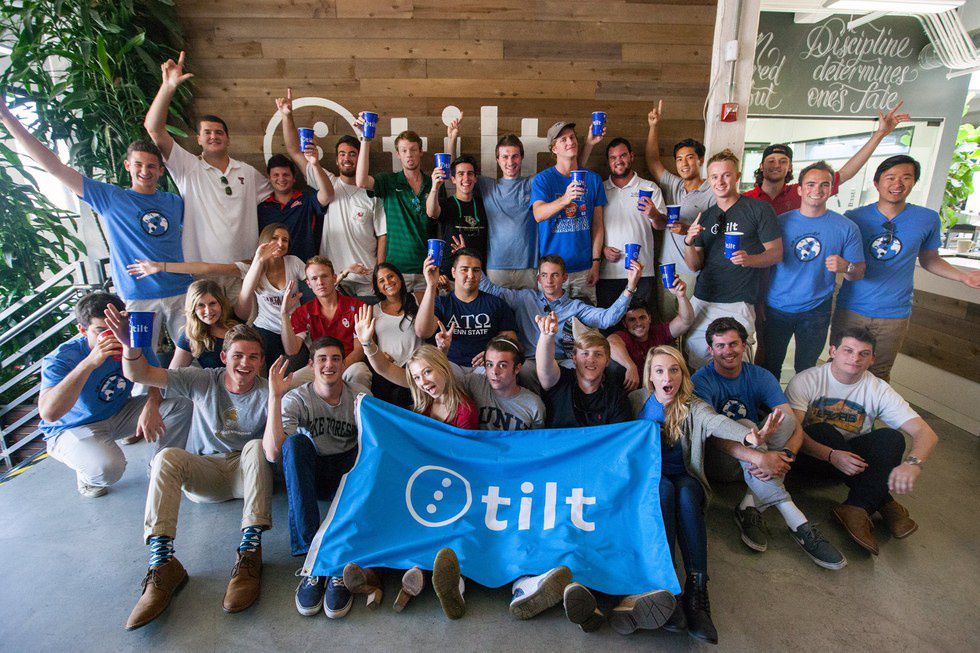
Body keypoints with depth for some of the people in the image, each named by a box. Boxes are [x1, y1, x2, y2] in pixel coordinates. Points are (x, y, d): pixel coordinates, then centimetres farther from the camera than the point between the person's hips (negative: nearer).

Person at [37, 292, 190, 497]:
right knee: (108, 468, -35)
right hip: (73, 427, -5)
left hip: (120, 414, 5)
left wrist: (151, 406, -29)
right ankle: (86, 475, 5)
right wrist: (89, 363, -48)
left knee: (181, 405, -15)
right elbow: (48, 413, -41)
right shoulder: (62, 359, -27)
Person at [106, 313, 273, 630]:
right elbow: (139, 374, -11)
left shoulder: (265, 394, -10)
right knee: (167, 456, -26)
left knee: (256, 447, -32)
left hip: (245, 473, -2)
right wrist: (131, 345, -32)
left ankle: (250, 552, -36)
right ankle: (162, 564, -31)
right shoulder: (202, 381, -4)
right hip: (204, 472, 2)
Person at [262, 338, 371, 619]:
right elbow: (273, 453, -24)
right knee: (295, 443, -31)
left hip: (349, 473, 1)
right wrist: (275, 397, -29)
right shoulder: (297, 399, -8)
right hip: (310, 476, 0)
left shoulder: (361, 396, -4)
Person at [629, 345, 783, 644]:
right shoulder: (637, 401, 1)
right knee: (665, 489, -33)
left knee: (686, 494, -32)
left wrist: (749, 436, -46)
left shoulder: (693, 407, -3)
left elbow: (717, 422, -24)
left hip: (683, 477, 1)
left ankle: (697, 589, -35)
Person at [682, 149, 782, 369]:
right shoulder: (705, 217, 13)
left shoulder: (758, 209, -1)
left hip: (738, 304, -4)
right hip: (702, 301, 5)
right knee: (697, 366, 6)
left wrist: (749, 259, -22)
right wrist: (689, 243, -9)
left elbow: (776, 253, -2)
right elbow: (696, 265, 11)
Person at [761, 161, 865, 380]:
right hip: (776, 308, 0)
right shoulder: (781, 221, -2)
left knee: (806, 369, 16)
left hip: (816, 311, 0)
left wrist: (846, 267, -23)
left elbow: (859, 273, 0)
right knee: (770, 366, 12)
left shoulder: (846, 228, -2)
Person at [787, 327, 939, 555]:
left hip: (852, 453, 2)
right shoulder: (806, 381, -14)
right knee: (822, 431, -33)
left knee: (892, 438, -23)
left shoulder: (879, 390, -6)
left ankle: (855, 509, -28)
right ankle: (885, 504, -20)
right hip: (815, 453, -2)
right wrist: (832, 455, -39)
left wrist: (912, 463, -38)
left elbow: (926, 433, -16)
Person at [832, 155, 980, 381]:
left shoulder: (928, 219, 1)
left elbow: (929, 260, 13)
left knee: (878, 374, 13)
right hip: (850, 309, -1)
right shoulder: (854, 217, -4)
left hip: (894, 315, 1)